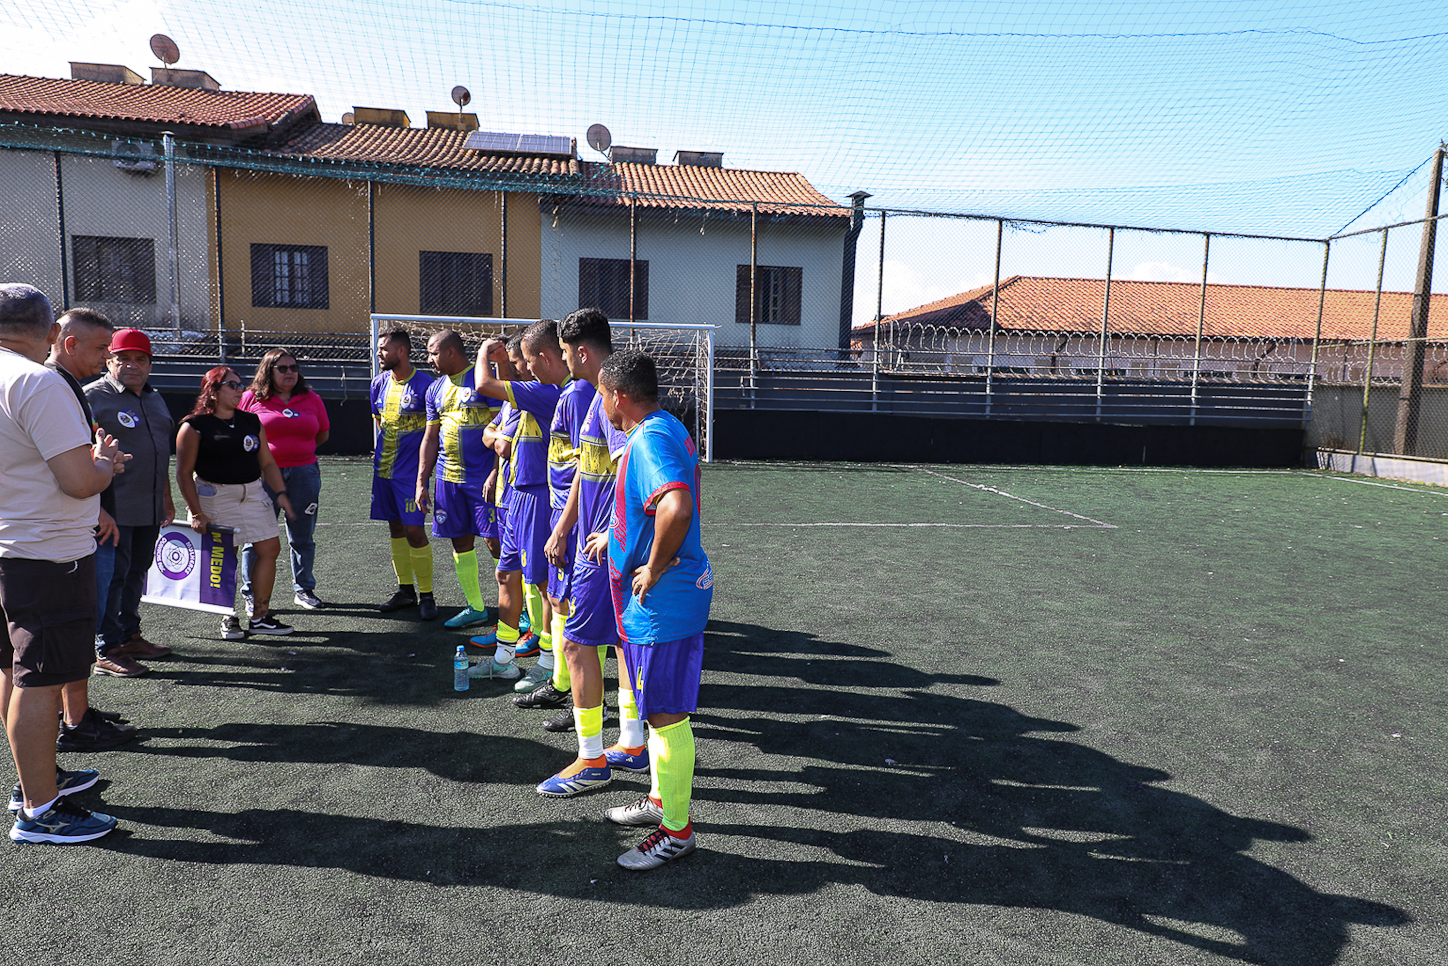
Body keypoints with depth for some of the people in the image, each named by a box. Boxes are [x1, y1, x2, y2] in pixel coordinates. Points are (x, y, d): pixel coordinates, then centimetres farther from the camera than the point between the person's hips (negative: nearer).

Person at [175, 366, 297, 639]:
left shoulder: (251, 421, 13)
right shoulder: (194, 426, -4)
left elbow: (267, 463, 15)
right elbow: (184, 473, -7)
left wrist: (281, 493, 3)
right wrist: (196, 512, -12)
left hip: (252, 493, 5)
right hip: (214, 496, -5)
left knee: (270, 548, -1)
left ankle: (260, 616, 9)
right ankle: (228, 619, 15)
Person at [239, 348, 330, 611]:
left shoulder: (312, 399, 9)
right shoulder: (252, 398, 2)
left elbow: (323, 433, 18)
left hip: (304, 473, 2)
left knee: (303, 537, 8)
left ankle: (303, 589, 20)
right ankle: (252, 592, 13)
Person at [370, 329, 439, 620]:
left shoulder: (424, 384, -12)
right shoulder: (379, 383, 7)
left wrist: (420, 459, -7)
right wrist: (386, 448, 14)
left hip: (410, 470, -6)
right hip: (383, 467, 7)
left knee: (414, 530, -8)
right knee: (395, 527, 12)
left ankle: (426, 595, 4)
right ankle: (406, 590, 23)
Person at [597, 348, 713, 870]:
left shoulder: (649, 441, -22)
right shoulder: (667, 429, 11)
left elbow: (677, 507, -40)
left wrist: (654, 568, -26)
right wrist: (615, 536, 27)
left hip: (662, 599, -11)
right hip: (669, 596, 11)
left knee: (667, 714, 2)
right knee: (658, 709, 22)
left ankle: (677, 830, 16)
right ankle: (662, 799, 38)